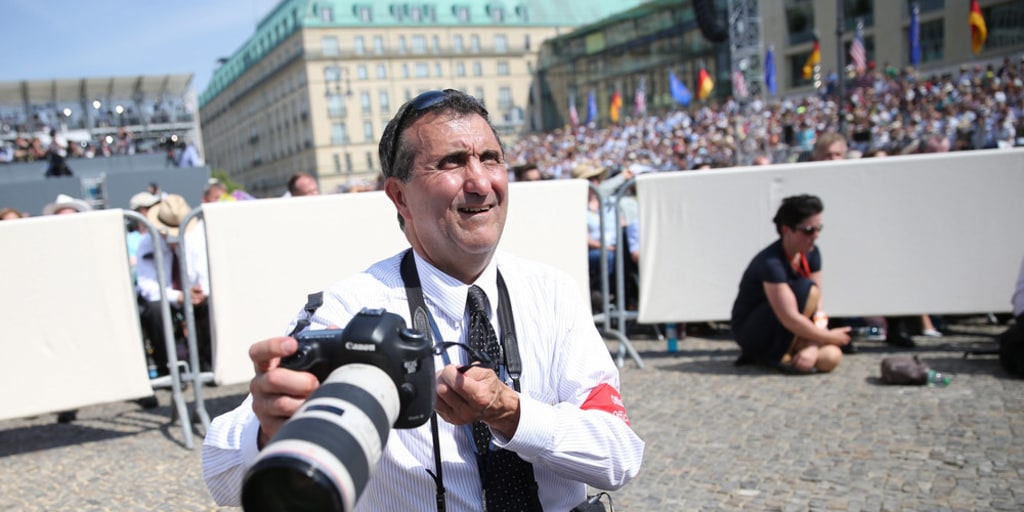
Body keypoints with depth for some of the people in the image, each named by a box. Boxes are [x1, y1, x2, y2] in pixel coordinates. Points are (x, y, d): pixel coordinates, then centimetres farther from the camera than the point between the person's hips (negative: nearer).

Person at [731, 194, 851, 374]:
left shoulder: (812, 253, -3)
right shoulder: (771, 263, -27)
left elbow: (817, 305, -5)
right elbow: (791, 319, -30)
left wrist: (813, 347, -20)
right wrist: (830, 336, -17)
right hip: (749, 331, -8)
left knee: (831, 357, -15)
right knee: (806, 289, -26)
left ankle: (762, 354, 7)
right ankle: (781, 356, -14)